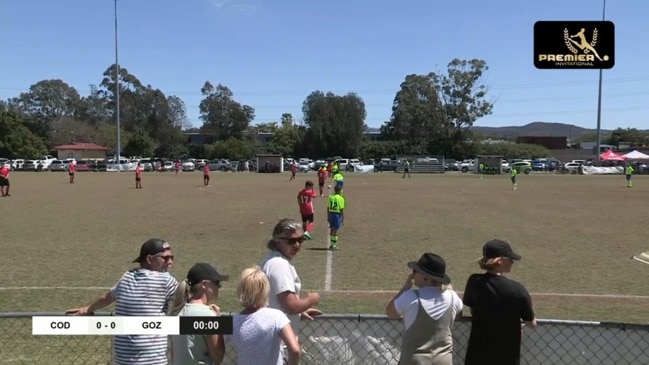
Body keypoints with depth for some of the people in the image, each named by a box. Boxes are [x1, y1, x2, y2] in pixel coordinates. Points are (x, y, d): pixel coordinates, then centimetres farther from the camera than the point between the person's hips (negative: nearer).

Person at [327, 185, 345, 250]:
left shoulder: (330, 197, 5)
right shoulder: (341, 198, -11)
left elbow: (328, 207, 9)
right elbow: (342, 209, -12)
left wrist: (328, 216, 17)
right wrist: (343, 219, -7)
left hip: (331, 214, 6)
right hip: (337, 214, -5)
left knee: (332, 229, 16)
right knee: (336, 230, 1)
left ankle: (332, 244, 24)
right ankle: (334, 245, 5)